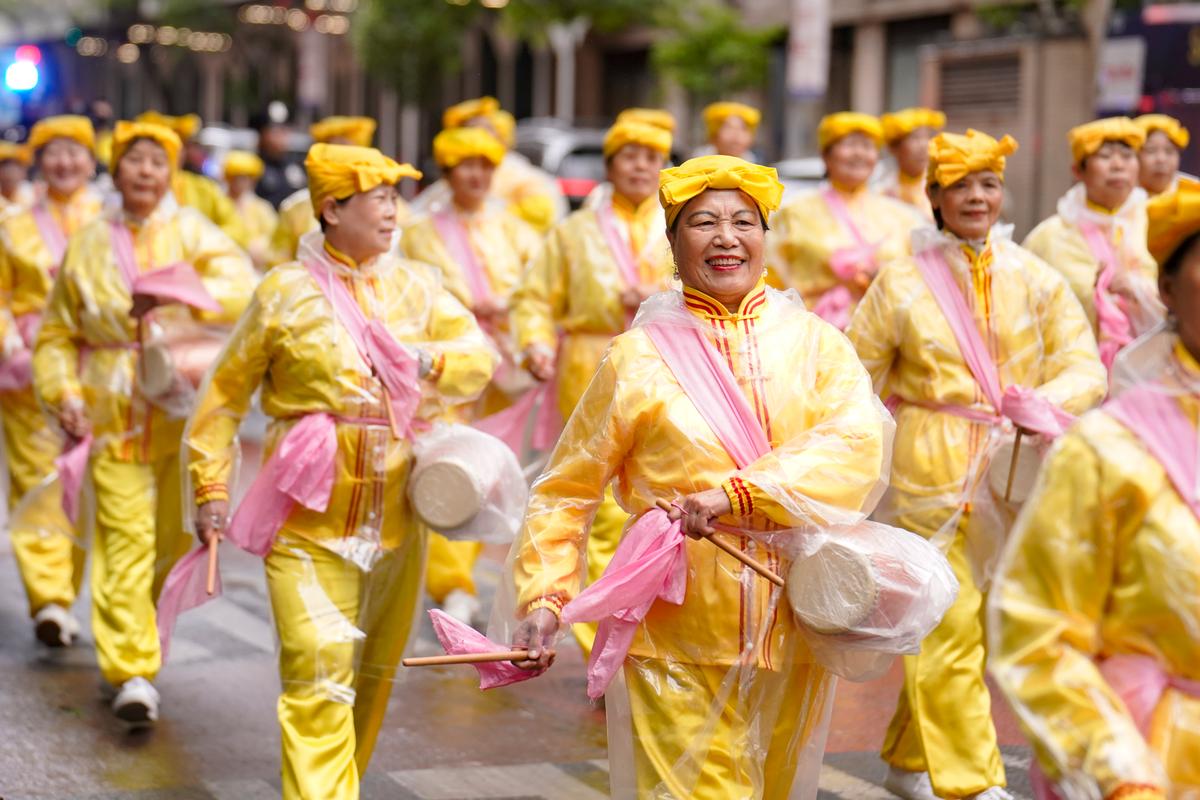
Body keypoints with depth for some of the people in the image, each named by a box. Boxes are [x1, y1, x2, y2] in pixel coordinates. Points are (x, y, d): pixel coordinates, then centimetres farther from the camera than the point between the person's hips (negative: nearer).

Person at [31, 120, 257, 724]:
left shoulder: (190, 231, 3)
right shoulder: (88, 245, 9)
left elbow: (241, 286, -15)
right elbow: (57, 333, 14)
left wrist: (174, 298, -27)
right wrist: (63, 393, -1)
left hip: (182, 413, 0)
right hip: (114, 417, 0)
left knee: (172, 538, 8)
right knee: (126, 538, -10)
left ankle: (128, 646, 30)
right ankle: (132, 672, -11)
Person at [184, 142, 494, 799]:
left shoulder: (417, 286, 10)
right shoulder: (286, 292, -1)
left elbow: (478, 359, 0)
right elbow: (224, 395, 4)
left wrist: (427, 361, -20)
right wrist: (211, 488, -1)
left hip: (396, 518, 4)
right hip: (309, 520, -4)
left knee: (372, 676, 15)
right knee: (318, 677, -13)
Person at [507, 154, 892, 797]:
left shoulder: (815, 343, 3)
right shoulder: (639, 356, -1)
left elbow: (859, 445, -14)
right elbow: (566, 490, 2)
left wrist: (734, 496, -24)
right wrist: (543, 598, -10)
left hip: (792, 639, 3)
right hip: (678, 642, -3)